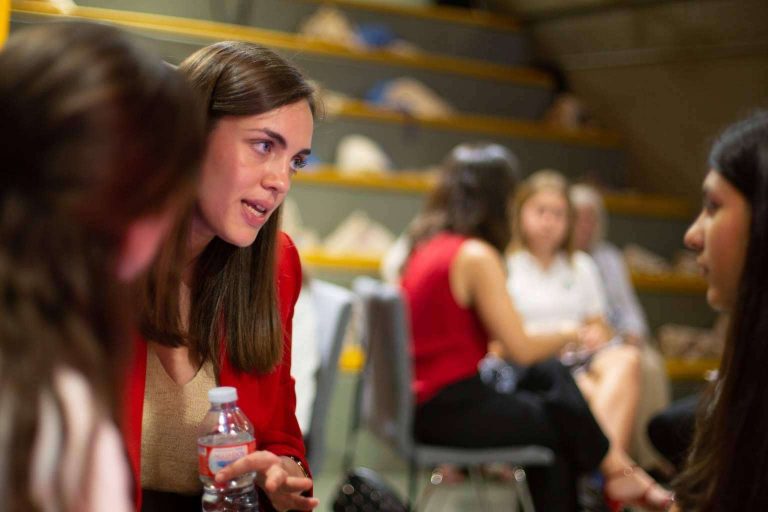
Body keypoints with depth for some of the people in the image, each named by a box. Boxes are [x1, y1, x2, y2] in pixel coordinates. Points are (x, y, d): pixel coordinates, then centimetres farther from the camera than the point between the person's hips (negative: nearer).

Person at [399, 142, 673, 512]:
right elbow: (521, 349, -15)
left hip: (420, 403, 7)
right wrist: (570, 335, 3)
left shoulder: (424, 245, 7)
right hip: (452, 409, -7)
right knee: (563, 421, 13)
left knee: (549, 374, 14)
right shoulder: (476, 256, -18)